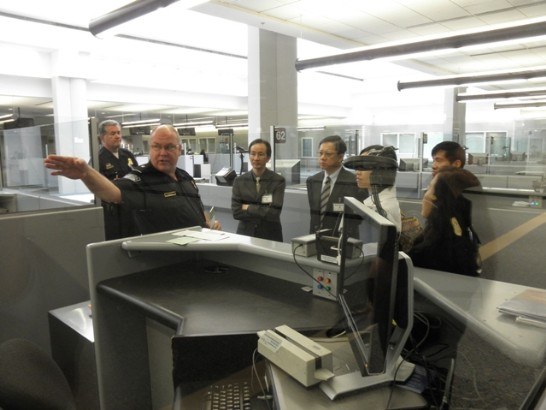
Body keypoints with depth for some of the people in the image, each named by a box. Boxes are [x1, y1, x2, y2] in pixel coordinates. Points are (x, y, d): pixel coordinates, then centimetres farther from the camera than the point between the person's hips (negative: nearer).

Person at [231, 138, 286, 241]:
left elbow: (274, 213, -12)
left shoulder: (278, 181, -4)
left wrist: (248, 208, -7)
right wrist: (264, 213, -10)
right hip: (245, 235, 0)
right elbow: (236, 212, -5)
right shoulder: (239, 181, 4)